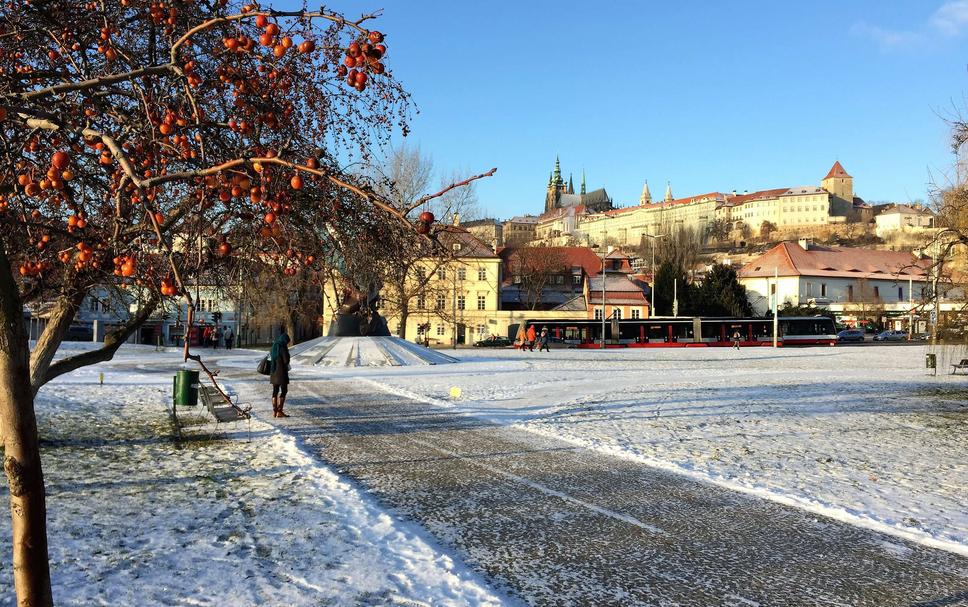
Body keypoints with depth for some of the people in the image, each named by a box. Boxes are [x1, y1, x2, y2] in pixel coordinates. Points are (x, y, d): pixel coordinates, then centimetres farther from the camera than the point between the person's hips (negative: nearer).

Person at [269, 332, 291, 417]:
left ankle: (274, 411, 10)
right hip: (281, 371, -8)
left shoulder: (274, 346, 10)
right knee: (284, 390, -2)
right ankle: (279, 411, -7)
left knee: (275, 390, 11)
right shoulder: (283, 347, -14)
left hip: (273, 371, 8)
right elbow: (286, 360, -15)